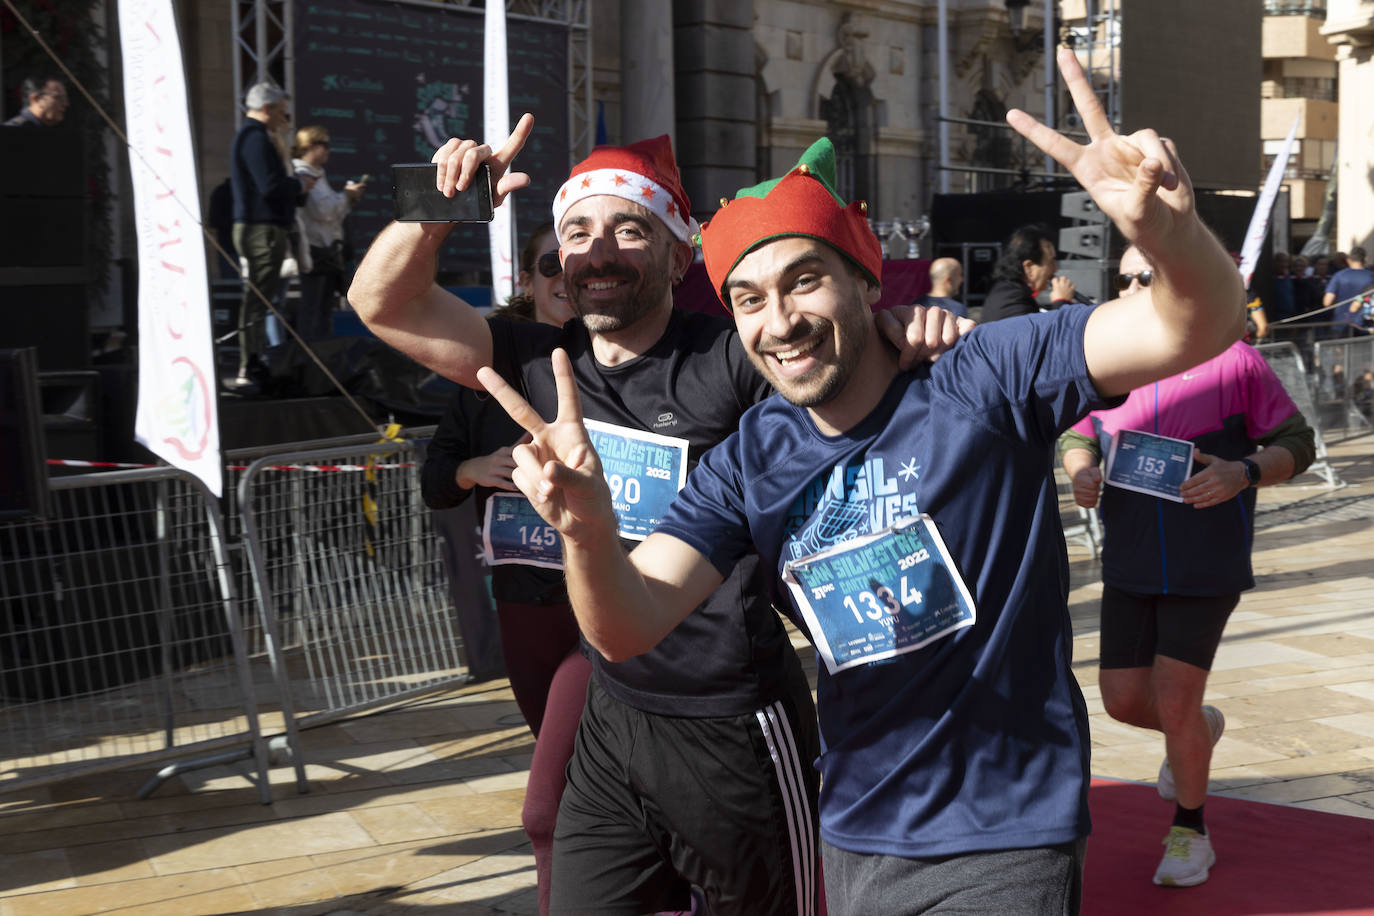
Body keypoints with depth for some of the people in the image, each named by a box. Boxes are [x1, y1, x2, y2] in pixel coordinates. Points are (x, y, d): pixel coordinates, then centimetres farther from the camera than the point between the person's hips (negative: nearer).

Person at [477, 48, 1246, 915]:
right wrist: (588, 524, -33)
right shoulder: (750, 464, -1)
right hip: (857, 837, 5)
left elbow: (1194, 331, -25)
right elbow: (629, 628, -10)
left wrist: (1170, 232, -49)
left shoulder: (981, 382, -14)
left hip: (1007, 839, -5)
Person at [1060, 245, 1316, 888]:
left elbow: (1297, 442, -4)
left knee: (1174, 701, -5)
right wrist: (1080, 473, -9)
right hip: (1130, 563, 4)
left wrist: (1242, 473, -23)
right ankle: (1201, 729, 42)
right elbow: (1076, 437, 14)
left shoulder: (1231, 361, -10)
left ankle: (1190, 830, 21)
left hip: (1208, 565, -4)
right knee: (1123, 699, 5)